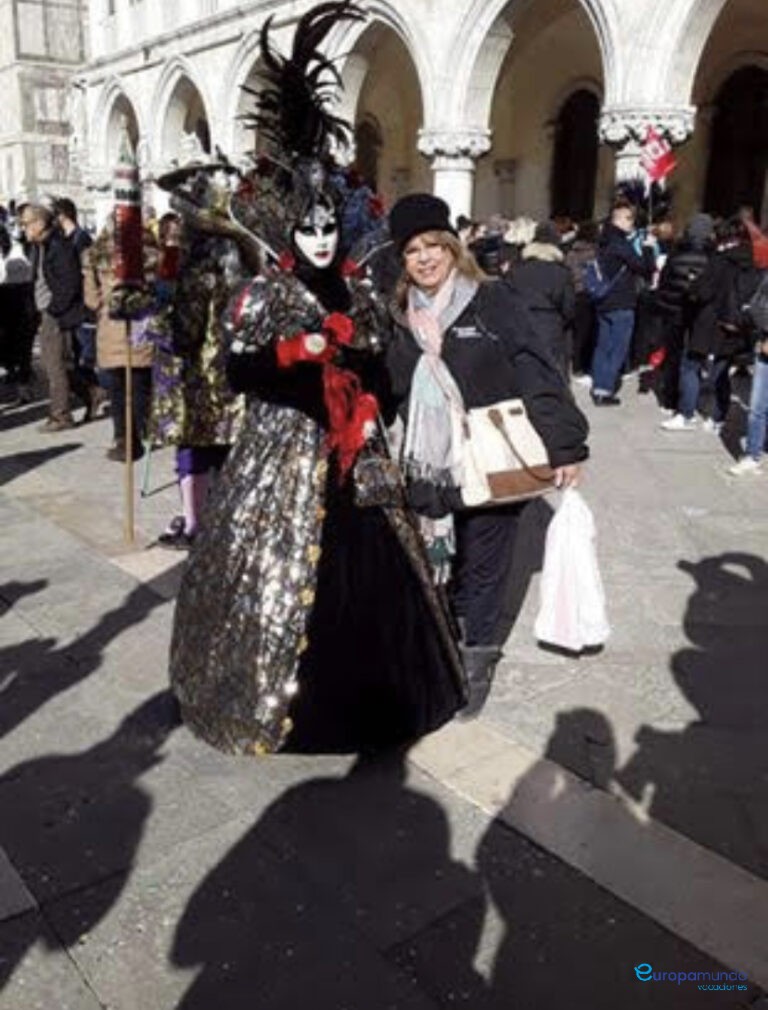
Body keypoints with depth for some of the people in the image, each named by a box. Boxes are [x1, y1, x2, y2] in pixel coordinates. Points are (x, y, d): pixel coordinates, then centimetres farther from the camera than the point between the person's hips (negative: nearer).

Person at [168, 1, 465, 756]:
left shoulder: (357, 292, 10)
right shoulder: (262, 295, -5)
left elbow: (376, 364, 13)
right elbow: (237, 370, -13)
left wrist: (368, 404, -4)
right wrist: (296, 349, -23)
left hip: (352, 452, 5)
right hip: (285, 451, -5)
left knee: (366, 562, 9)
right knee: (288, 565, -1)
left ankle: (368, 687, 27)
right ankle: (272, 694, 17)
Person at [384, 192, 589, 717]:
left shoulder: (495, 303, -6)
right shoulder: (405, 319, 10)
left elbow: (539, 375, -11)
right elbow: (394, 394, 17)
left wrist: (565, 446, -15)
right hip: (431, 472, 4)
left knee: (482, 571, 8)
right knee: (446, 567, 12)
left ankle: (476, 663, 25)